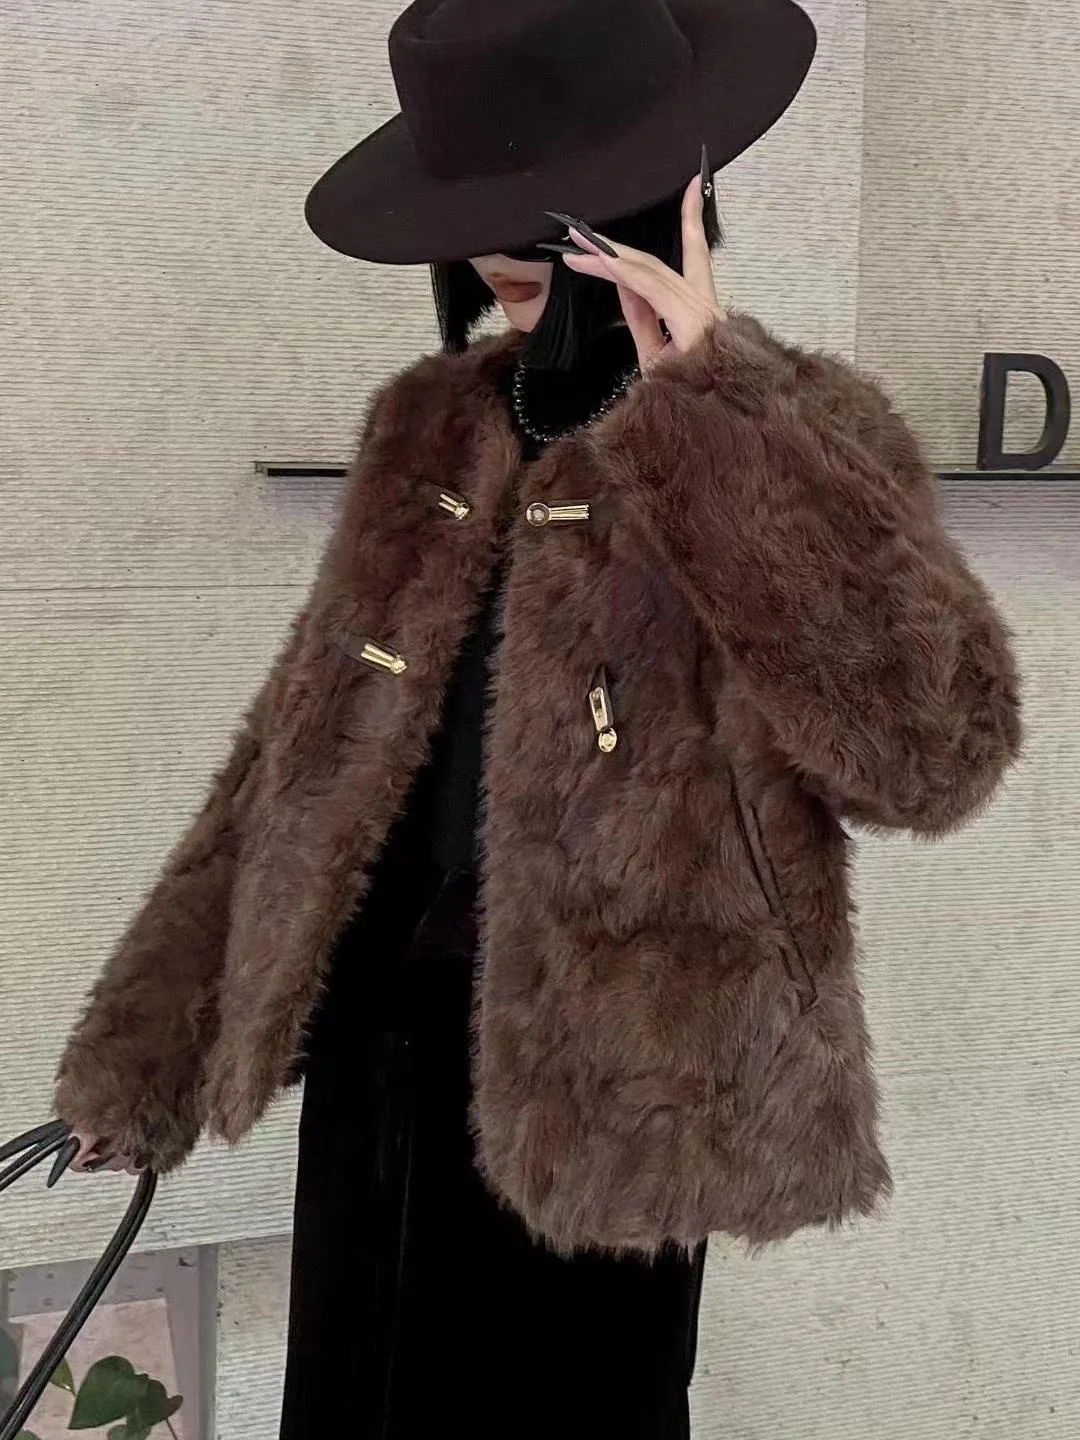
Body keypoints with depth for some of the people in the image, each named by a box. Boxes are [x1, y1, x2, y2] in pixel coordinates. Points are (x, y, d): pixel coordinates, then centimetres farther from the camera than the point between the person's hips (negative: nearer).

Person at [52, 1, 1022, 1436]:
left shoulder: (791, 446, -10)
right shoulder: (435, 428, 4)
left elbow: (937, 743, -27)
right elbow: (304, 744, 9)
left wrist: (713, 415, -26)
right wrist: (152, 1043, 11)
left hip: (597, 1091, -4)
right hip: (379, 1053, 5)